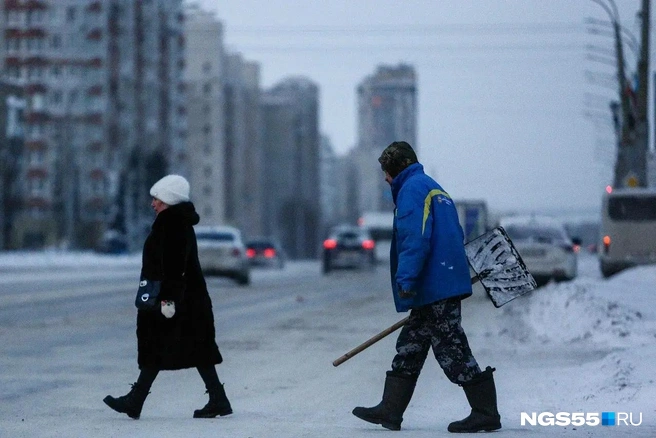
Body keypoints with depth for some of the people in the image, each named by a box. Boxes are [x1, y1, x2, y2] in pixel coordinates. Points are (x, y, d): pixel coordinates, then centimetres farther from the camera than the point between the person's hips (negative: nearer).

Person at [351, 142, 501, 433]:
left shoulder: (412, 189, -9)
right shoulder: (434, 189, 22)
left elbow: (415, 238, -21)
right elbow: (455, 236, 26)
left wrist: (406, 279, -24)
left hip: (435, 287, -11)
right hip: (444, 286, 11)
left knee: (452, 350, -8)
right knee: (409, 348, 13)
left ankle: (486, 413, -6)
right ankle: (389, 410, 16)